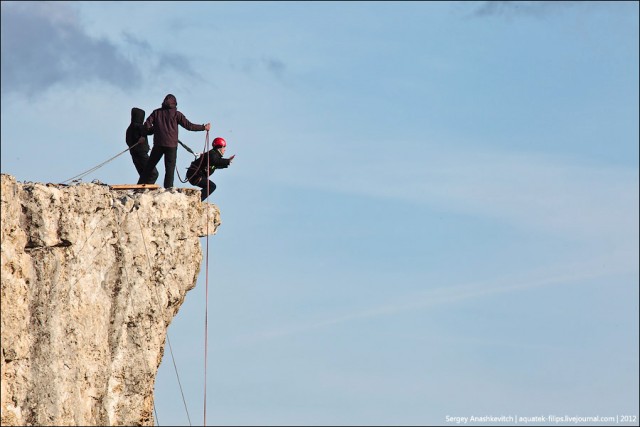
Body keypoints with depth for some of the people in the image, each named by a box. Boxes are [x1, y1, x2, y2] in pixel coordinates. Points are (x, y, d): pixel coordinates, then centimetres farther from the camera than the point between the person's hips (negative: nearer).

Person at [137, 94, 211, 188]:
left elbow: (147, 126, 1)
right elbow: (189, 126, -3)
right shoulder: (176, 114, 0)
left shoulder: (157, 112, 7)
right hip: (171, 145, -2)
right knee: (170, 169, 1)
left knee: (149, 167, 11)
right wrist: (204, 127, 6)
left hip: (158, 145, 2)